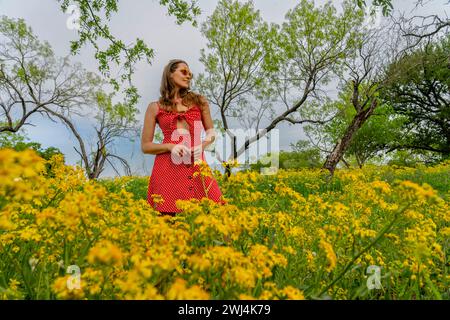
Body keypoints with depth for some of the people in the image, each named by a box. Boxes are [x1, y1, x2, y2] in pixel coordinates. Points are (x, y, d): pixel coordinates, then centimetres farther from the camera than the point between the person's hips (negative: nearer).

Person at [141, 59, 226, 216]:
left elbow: (211, 132, 21)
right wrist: (171, 146, -9)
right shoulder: (155, 107, 9)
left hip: (196, 166, 2)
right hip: (167, 168, -1)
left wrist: (203, 144, -2)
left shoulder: (200, 101, 14)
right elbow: (145, 146, 9)